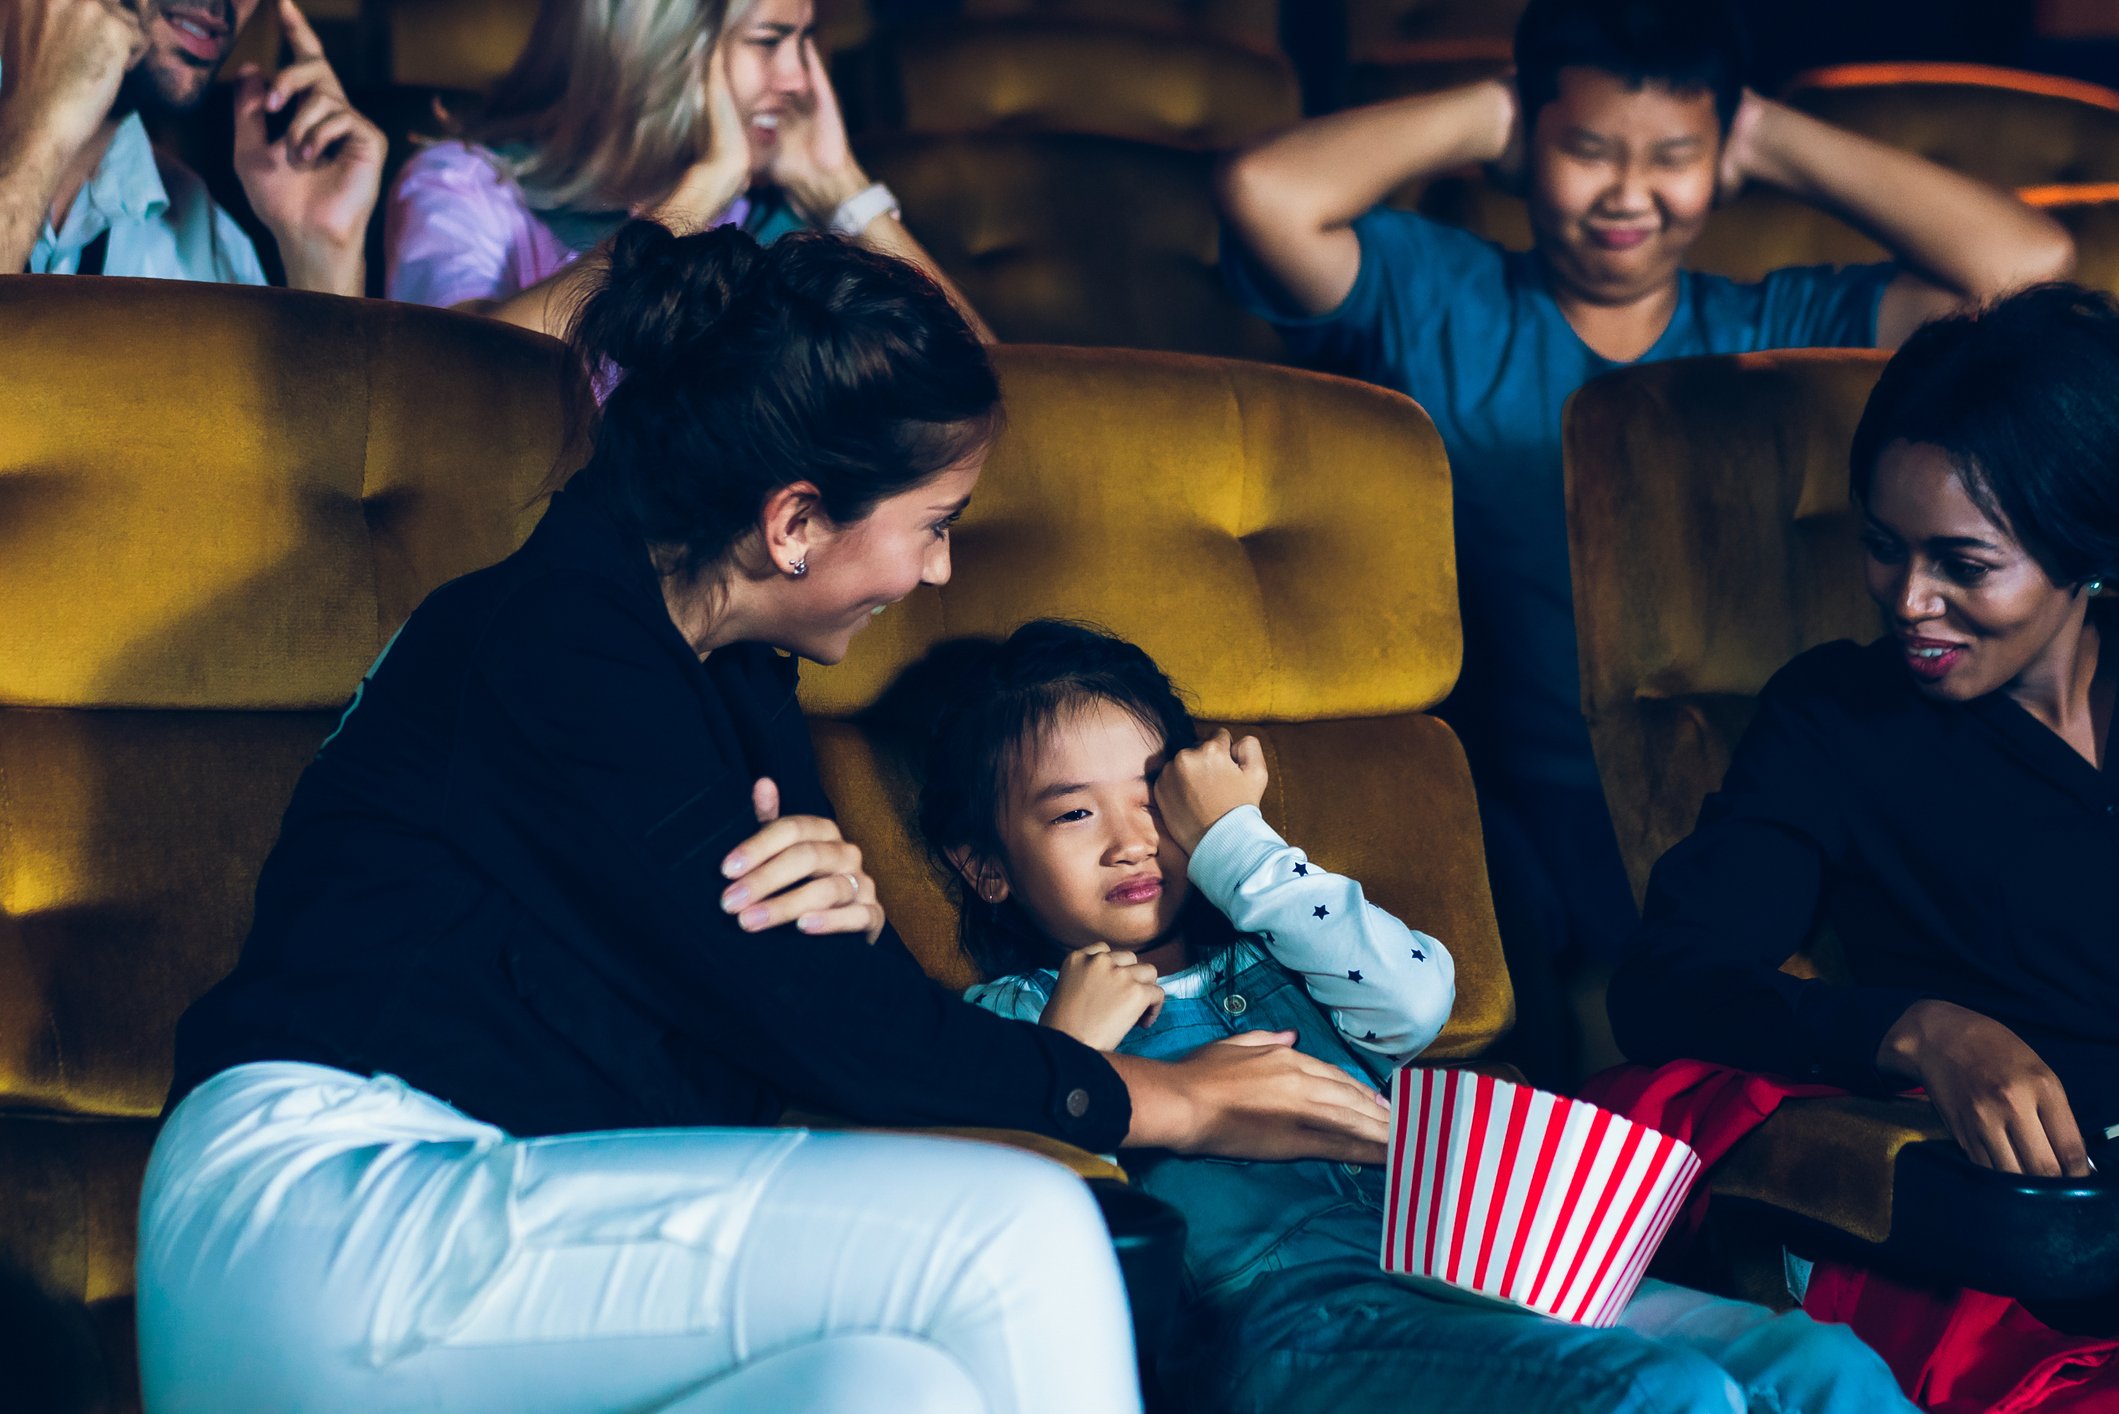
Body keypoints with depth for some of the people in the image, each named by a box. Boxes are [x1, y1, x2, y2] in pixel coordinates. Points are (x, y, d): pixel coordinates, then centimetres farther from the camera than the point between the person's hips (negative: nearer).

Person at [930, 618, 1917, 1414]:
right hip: (1291, 1314, -6)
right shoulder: (1009, 1018, 19)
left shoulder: (1270, 949, 30)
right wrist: (1069, 1054, -4)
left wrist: (1234, 840, 12)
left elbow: (1417, 999, 8)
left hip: (1480, 1266, 6)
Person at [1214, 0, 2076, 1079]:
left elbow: (2024, 263, -1)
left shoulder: (1780, 333, 12)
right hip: (1498, 822, -1)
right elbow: (1265, 192, -10)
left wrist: (1773, 142, 8)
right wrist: (1481, 117, 6)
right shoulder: (1429, 302, 8)